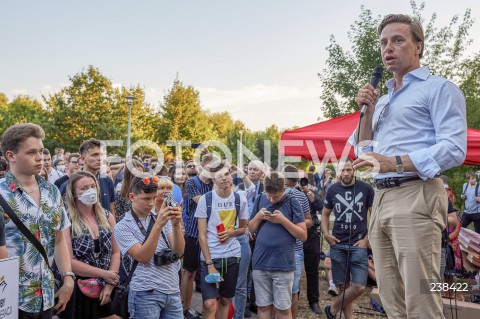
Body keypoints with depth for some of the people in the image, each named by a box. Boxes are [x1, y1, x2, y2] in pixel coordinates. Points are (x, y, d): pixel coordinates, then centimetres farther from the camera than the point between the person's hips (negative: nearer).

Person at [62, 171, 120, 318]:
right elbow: (68, 261, -17)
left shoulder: (107, 217, 3)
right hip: (78, 291, -4)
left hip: (105, 290, 5)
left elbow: (115, 252, 4)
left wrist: (110, 284, -6)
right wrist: (103, 274, -14)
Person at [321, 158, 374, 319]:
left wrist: (367, 239, -6)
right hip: (338, 245, 1)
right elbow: (325, 214, 16)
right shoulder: (332, 190, 5)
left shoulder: (366, 189, -1)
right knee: (344, 286, 5)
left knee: (359, 287, -9)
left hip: (358, 244, -1)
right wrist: (326, 233, 1)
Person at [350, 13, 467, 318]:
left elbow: (454, 149, -13)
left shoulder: (439, 88, 0)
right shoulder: (383, 100, 23)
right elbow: (364, 153, 21)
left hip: (416, 196, -7)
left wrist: (394, 163, -23)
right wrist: (368, 111, 10)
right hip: (381, 199, 8)